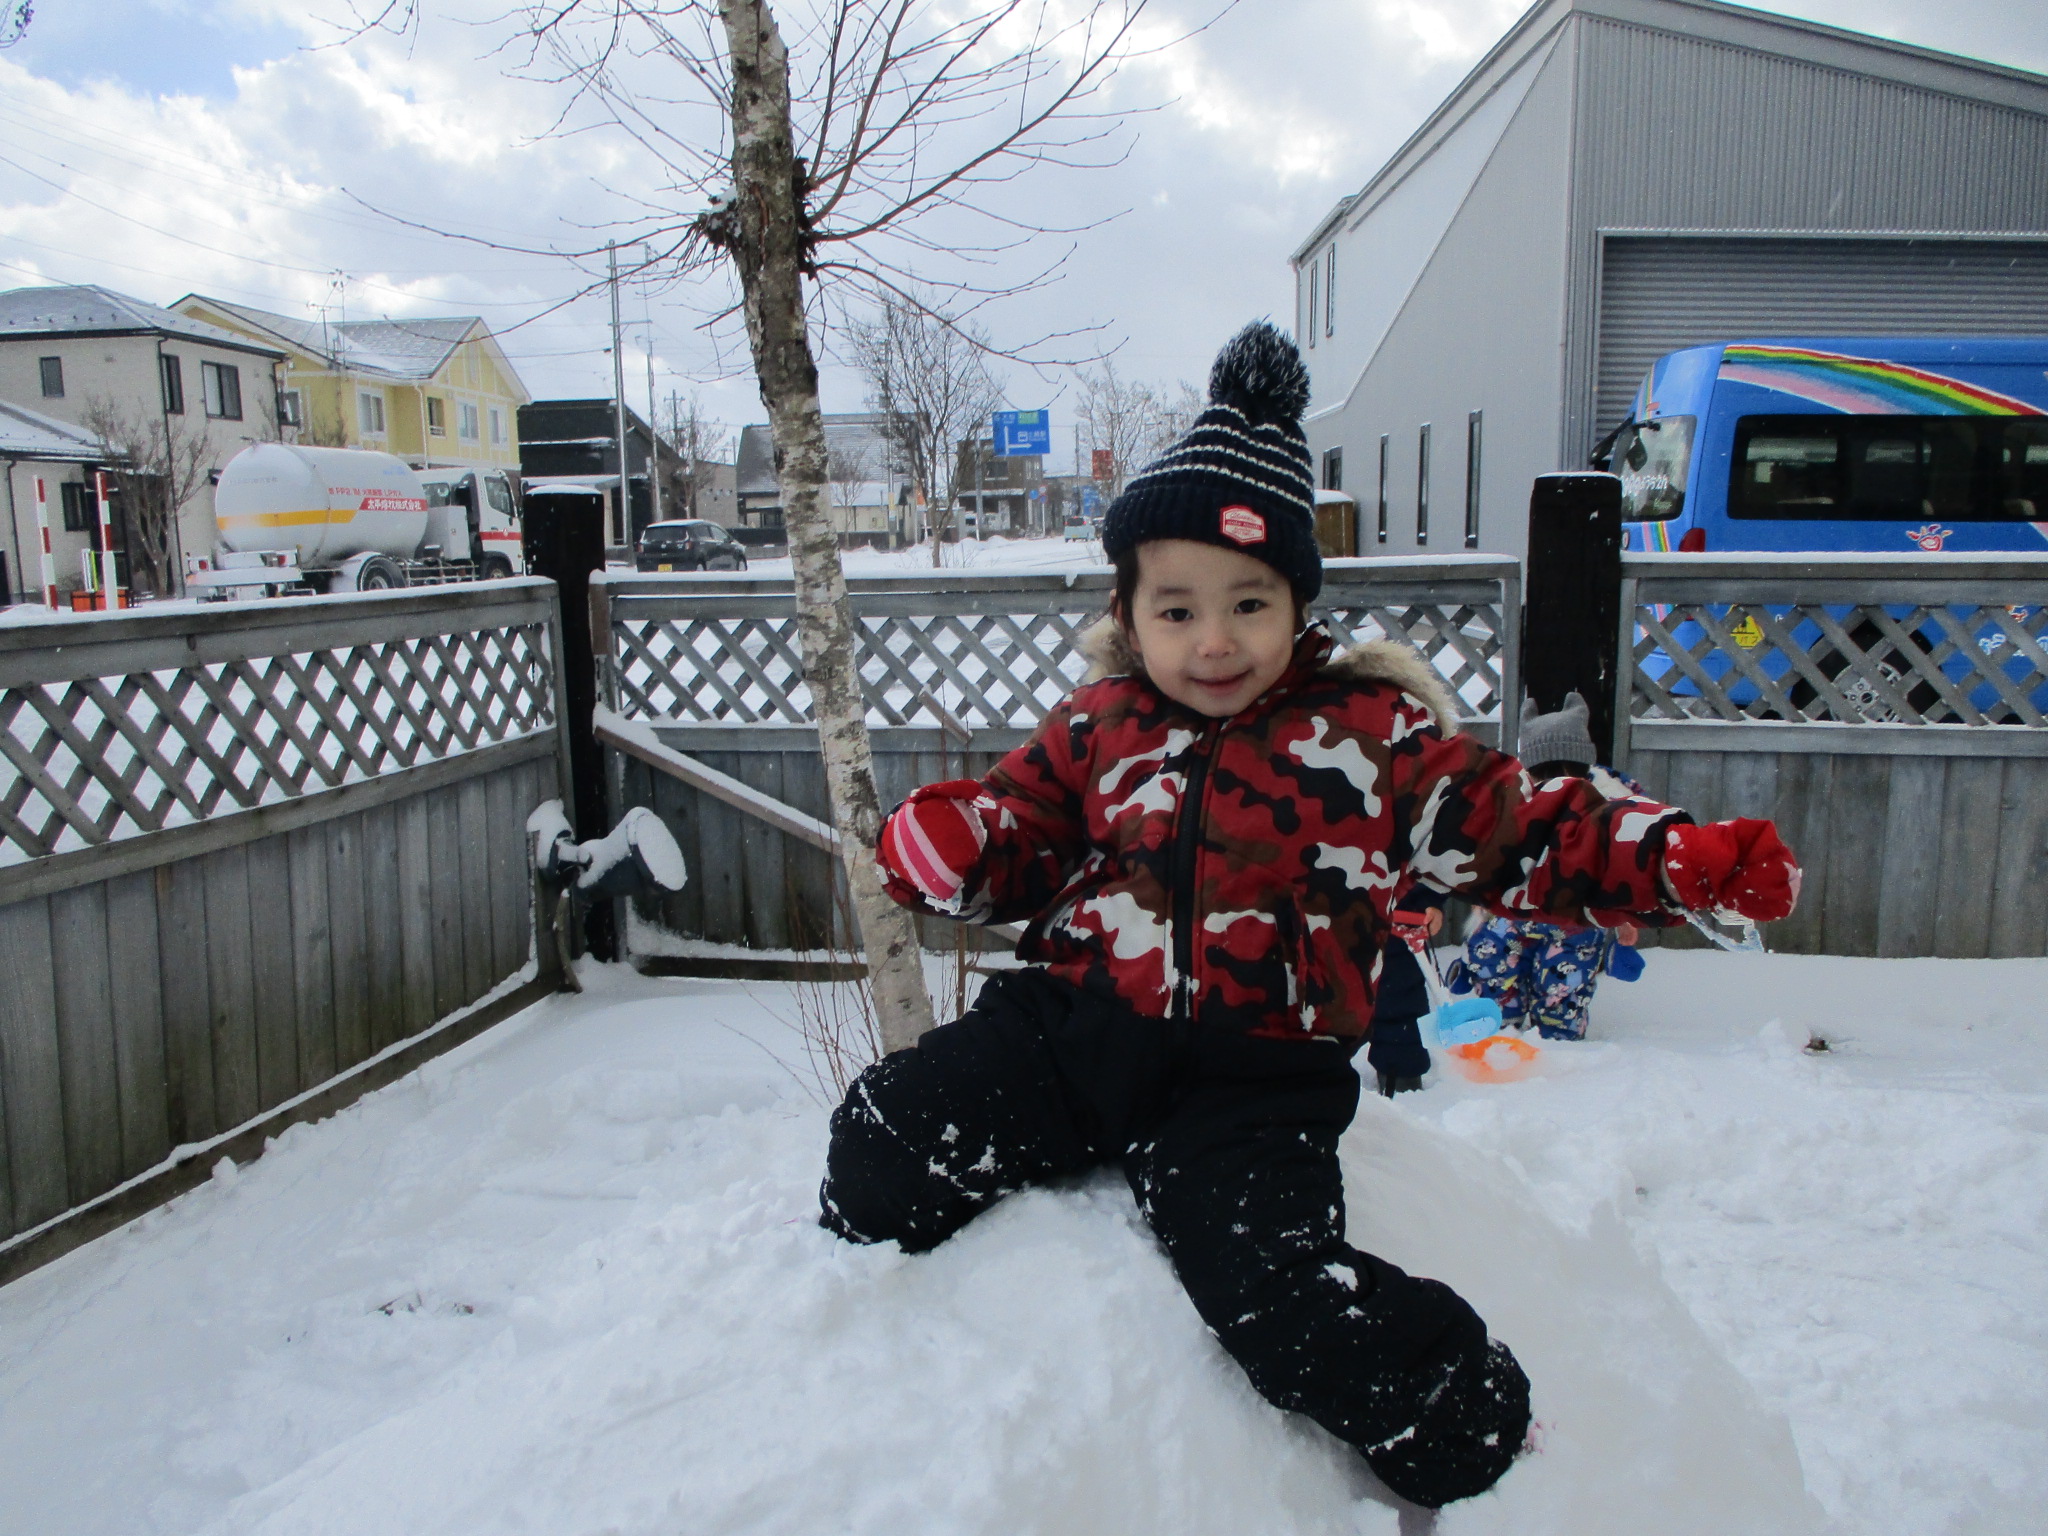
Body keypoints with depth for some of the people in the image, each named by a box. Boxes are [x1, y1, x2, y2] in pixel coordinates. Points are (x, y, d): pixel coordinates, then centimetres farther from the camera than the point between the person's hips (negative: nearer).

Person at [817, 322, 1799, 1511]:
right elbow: (1023, 831, 16)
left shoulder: (1374, 735, 0)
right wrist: (950, 845, -7)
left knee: (1266, 1276, -23)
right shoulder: (1099, 726, 7)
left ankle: (1465, 1411, 7)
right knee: (887, 1137, -8)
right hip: (1073, 1024, 4)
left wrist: (1682, 859, -11)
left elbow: (1522, 834, 3)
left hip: (1248, 1072, -3)